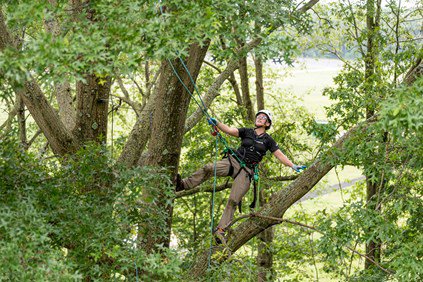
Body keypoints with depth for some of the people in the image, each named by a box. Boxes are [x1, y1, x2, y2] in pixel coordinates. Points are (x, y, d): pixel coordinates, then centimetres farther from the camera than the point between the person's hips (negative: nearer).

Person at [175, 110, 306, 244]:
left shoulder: (268, 140, 10)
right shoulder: (247, 132, 12)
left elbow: (280, 155, 11)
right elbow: (229, 130, -1)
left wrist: (293, 166, 0)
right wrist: (217, 123, -18)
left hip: (247, 171, -1)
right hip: (233, 161, 1)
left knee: (233, 200, -14)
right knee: (209, 168, -26)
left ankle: (221, 229, -14)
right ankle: (183, 184, -29)